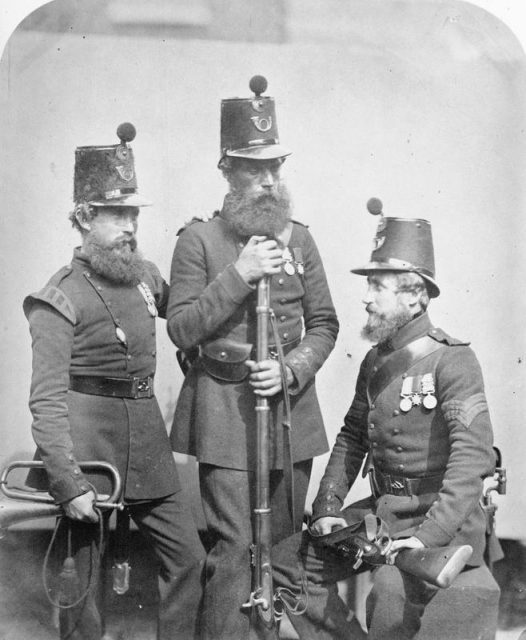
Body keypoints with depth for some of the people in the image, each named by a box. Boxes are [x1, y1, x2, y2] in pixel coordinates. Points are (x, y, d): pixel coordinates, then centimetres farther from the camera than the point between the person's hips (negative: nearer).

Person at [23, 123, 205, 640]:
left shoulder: (145, 276, 7)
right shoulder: (60, 299, -14)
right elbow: (46, 400, -18)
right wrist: (70, 485, -22)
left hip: (147, 440, 7)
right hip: (89, 445, -7)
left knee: (188, 555, 10)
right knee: (79, 574, 6)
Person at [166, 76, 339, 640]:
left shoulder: (298, 239, 8)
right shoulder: (199, 240, -4)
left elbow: (324, 323, 9)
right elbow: (180, 328, -9)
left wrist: (292, 369, -10)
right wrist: (239, 275, -18)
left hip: (291, 405, 4)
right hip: (224, 408, -4)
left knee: (286, 539, 12)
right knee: (233, 545, -4)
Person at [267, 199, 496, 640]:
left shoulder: (452, 360, -13)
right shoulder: (376, 360, 11)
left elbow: (473, 455, -23)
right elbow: (351, 438, 17)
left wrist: (429, 534, -31)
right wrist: (327, 507, 4)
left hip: (444, 519, -8)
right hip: (383, 510, 8)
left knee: (393, 590, -35)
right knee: (288, 562, 0)